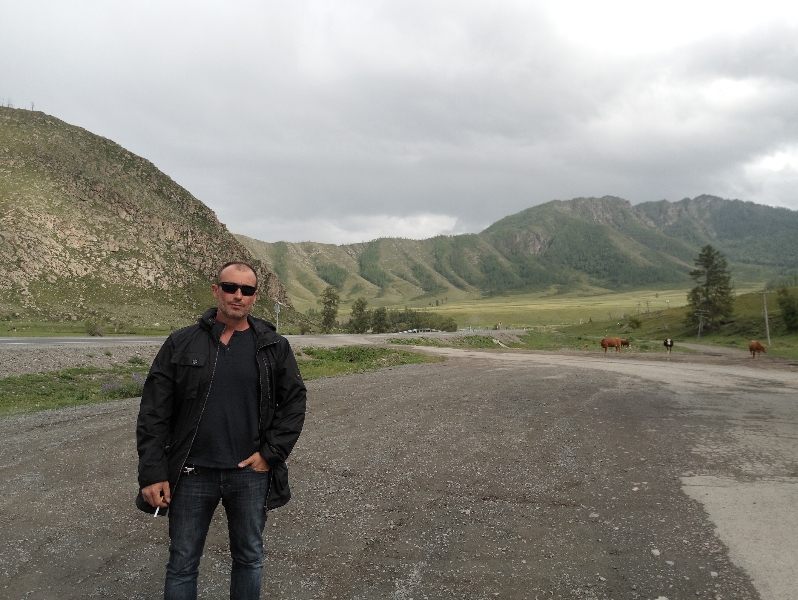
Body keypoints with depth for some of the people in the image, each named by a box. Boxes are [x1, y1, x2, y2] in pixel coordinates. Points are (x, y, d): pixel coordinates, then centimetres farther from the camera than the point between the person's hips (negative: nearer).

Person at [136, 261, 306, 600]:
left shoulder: (274, 347, -1)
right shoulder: (181, 344, -2)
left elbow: (293, 402, 2)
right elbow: (154, 412, -4)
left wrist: (271, 453, -7)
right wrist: (152, 473, -9)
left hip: (250, 473, 1)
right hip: (191, 474, 0)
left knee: (249, 558, 16)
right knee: (182, 565, 13)